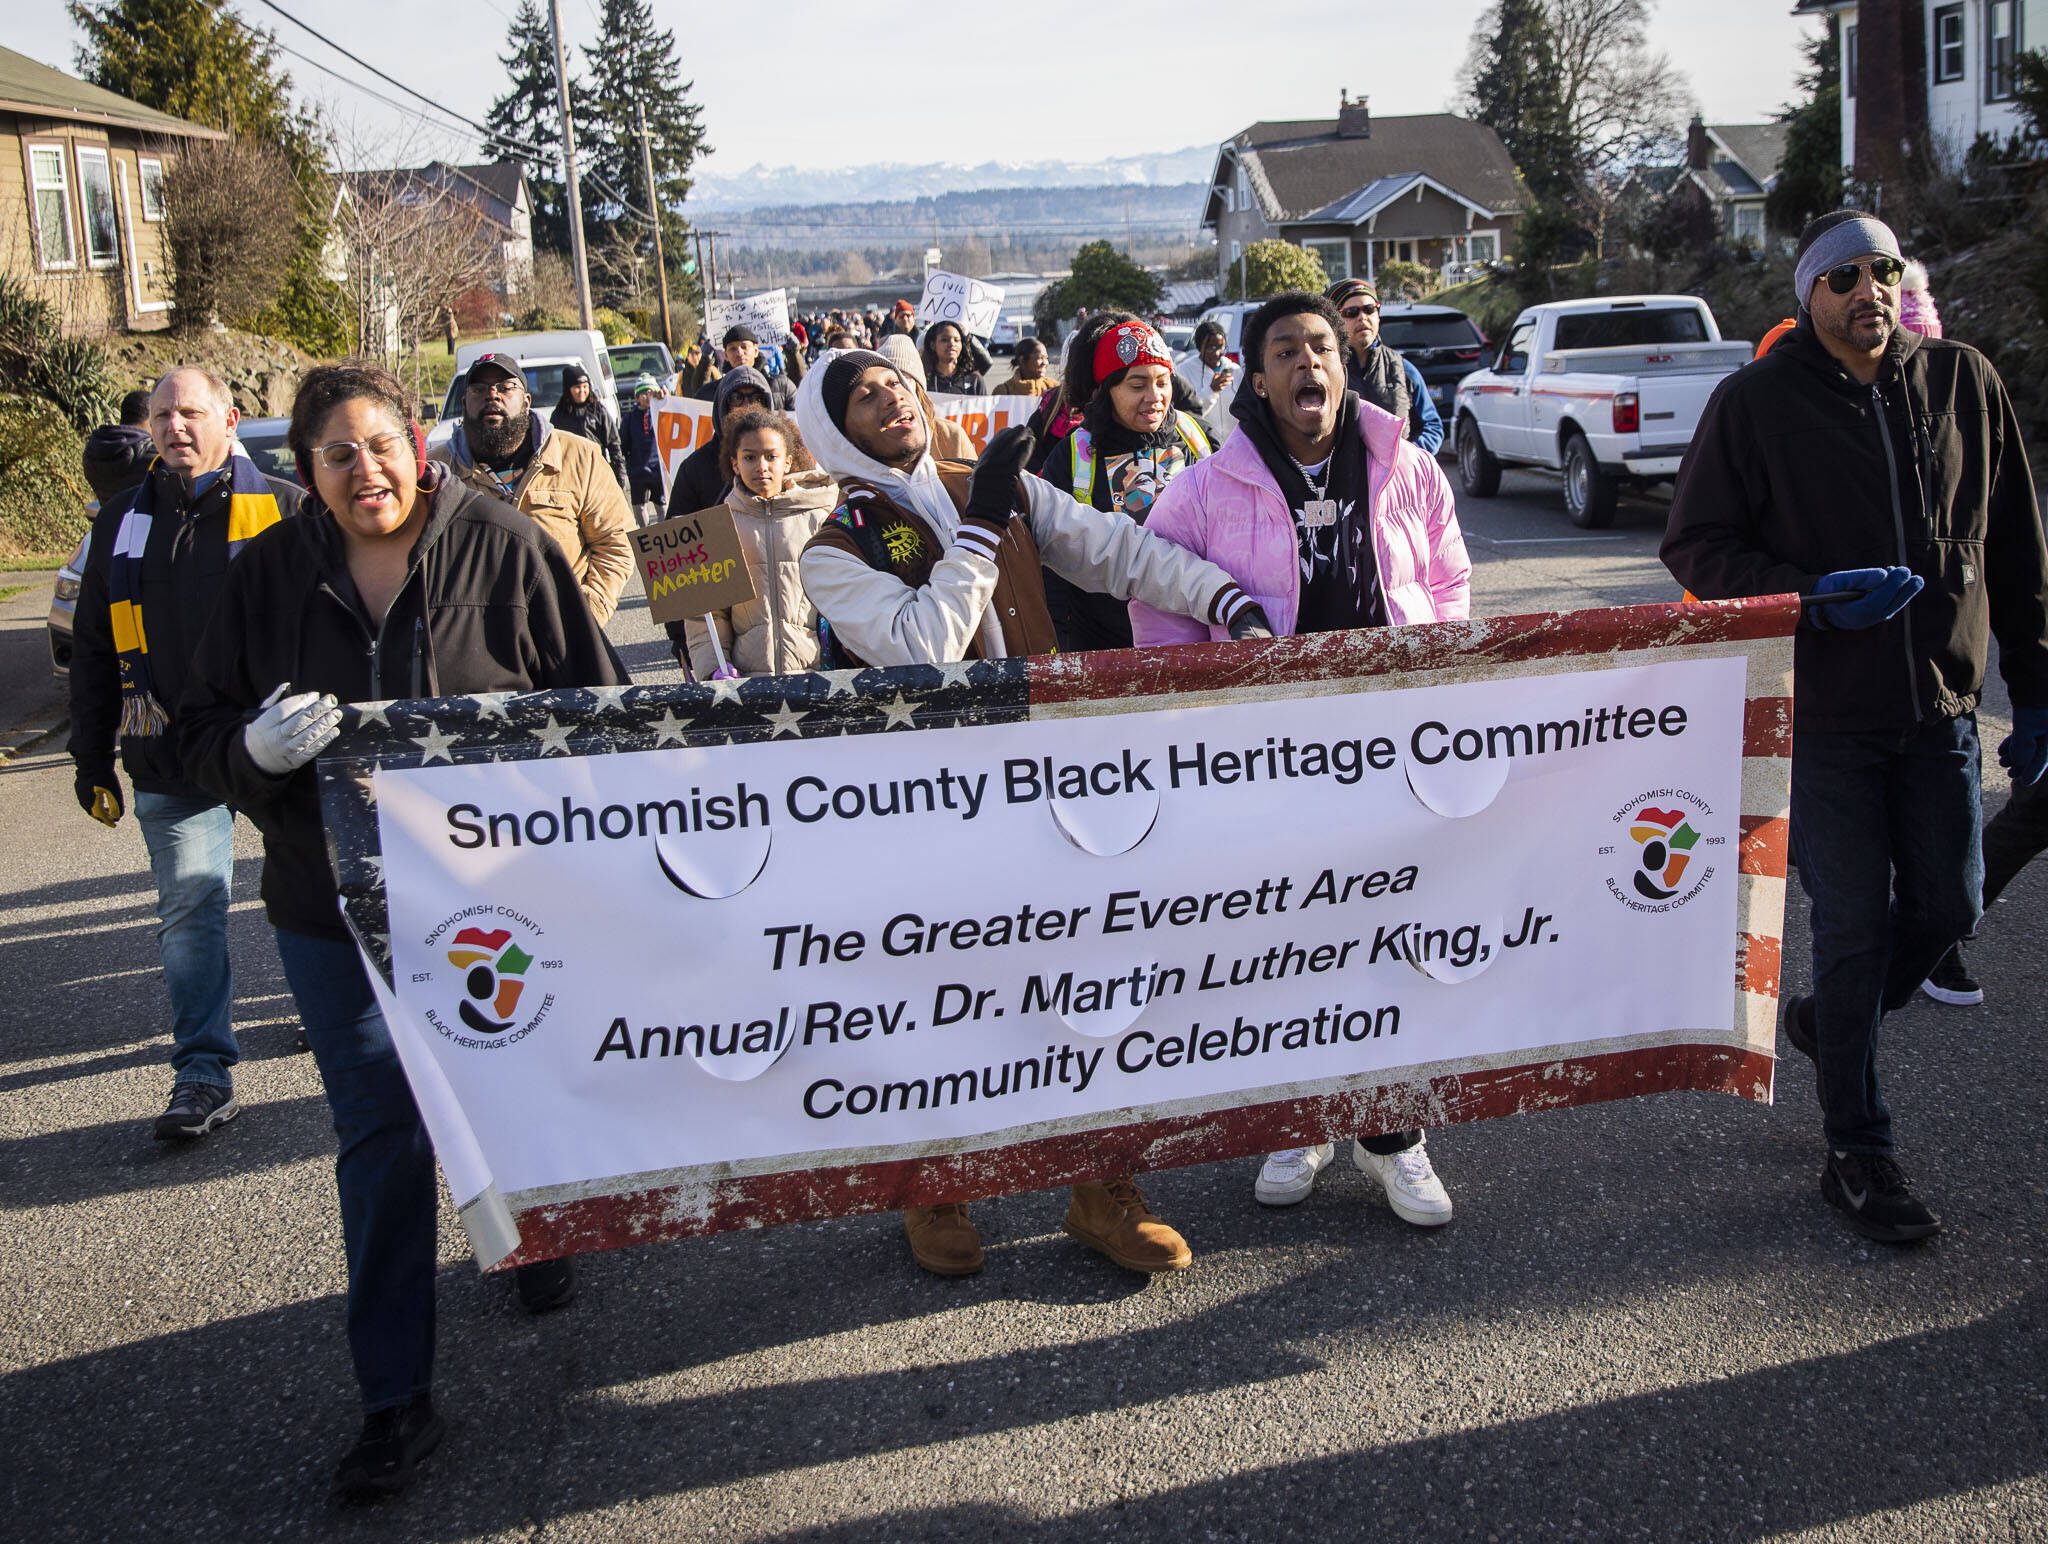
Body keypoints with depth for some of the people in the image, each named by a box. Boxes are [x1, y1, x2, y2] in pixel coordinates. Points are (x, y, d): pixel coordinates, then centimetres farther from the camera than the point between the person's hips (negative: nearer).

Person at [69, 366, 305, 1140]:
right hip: (171, 760, 2)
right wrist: (91, 759, 12)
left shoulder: (282, 510, 0)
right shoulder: (123, 523, 11)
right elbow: (93, 650, 15)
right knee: (189, 912, 0)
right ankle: (203, 1075, 3)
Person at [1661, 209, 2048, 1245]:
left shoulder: (1963, 382, 5)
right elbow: (1694, 545, -4)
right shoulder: (1757, 401, -5)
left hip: (1939, 705, 4)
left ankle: (1825, 1021, 38)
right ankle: (1857, 1157, 13)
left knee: (1947, 908, 8)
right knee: (1853, 925, -1)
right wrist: (1814, 597, -19)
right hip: (1820, 707, -4)